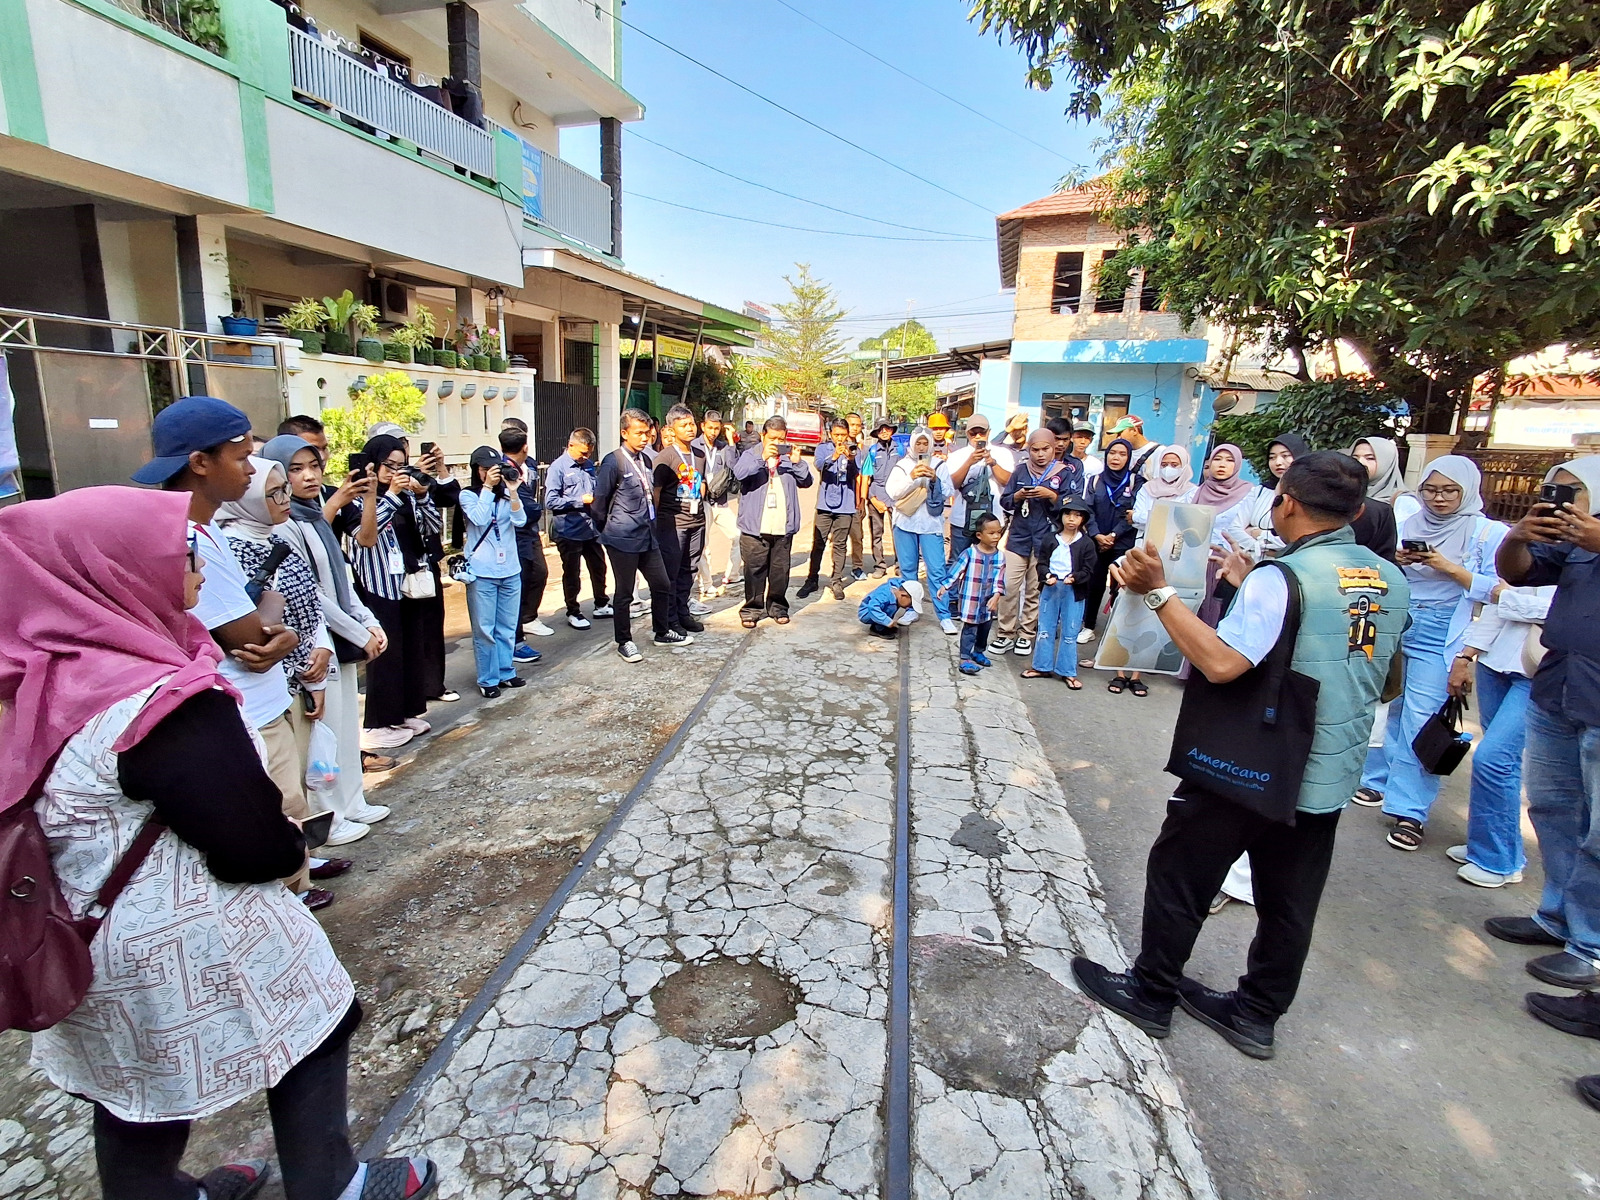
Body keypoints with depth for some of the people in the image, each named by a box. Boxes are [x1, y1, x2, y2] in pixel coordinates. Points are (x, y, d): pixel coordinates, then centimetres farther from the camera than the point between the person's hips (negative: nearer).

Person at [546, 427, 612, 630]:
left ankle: (601, 605, 33)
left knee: (598, 568, 16)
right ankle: (573, 612, 20)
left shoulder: (589, 465, 8)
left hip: (591, 528, 6)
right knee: (571, 573, 7)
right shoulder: (558, 467, -12)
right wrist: (580, 501, -17)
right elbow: (551, 500, -18)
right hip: (570, 530, -6)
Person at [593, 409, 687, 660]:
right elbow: (600, 503, -7)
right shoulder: (613, 462, -11)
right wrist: (608, 531, 3)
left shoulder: (645, 460, 11)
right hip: (623, 540, -7)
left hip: (647, 536, 7)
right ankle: (624, 642, 18)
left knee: (662, 586, 12)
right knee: (624, 593, 4)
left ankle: (662, 632, 30)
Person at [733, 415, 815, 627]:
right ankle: (751, 609, 10)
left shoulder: (790, 456, 14)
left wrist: (798, 463, -11)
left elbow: (806, 482, 6)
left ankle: (777, 607, 22)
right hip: (755, 526, -3)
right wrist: (762, 458, -25)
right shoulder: (751, 455, 4)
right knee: (754, 570, 0)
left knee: (780, 569, 8)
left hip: (783, 528, 3)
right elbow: (739, 473, -15)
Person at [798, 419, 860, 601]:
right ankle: (811, 580, 10)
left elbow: (856, 472, -12)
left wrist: (850, 458, -33)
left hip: (845, 506, 0)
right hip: (825, 504, 0)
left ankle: (836, 581, 11)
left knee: (840, 544, 4)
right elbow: (818, 465, -15)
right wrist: (833, 457, -36)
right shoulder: (823, 449, 4)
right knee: (818, 543, 1)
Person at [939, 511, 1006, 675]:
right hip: (970, 599, -5)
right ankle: (965, 659, 1)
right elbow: (956, 571, -8)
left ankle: (978, 652, 38)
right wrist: (945, 587, -10)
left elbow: (999, 579, -4)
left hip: (988, 601, 5)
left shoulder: (999, 556, -2)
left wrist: (996, 596, -16)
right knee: (970, 629, -3)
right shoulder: (970, 553, -14)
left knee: (986, 627, 19)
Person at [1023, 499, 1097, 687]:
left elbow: (1088, 571, -5)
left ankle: (1068, 672, 14)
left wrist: (1075, 577, -24)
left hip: (1074, 592, -2)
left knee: (1069, 633, 4)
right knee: (1045, 630, 10)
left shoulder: (1087, 543, -3)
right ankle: (1042, 667, 22)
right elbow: (1042, 563, 3)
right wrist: (1047, 575, -18)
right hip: (1050, 588, 2)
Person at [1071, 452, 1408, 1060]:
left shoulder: (1282, 578, -20)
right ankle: (1256, 1014, 34)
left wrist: (1158, 592, -30)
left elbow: (1222, 662, -31)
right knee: (1289, 901, 18)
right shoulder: (1391, 581, 3)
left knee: (1178, 874, 11)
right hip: (1328, 776, 7)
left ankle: (1150, 993, 26)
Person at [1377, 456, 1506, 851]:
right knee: (1388, 710, 11)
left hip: (1439, 639, -4)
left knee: (1419, 723, -6)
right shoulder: (1409, 524, 9)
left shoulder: (1489, 532, -1)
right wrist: (1396, 562, -7)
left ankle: (1410, 812, 1)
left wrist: (1450, 568, -16)